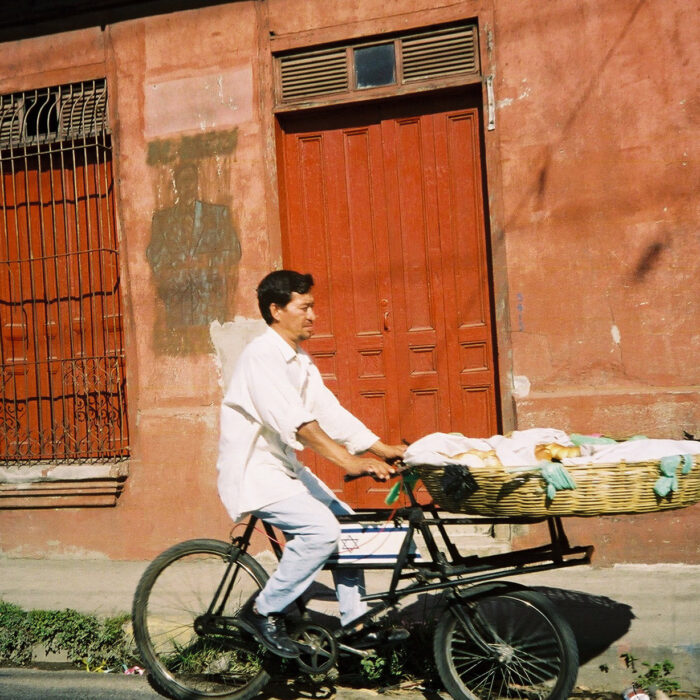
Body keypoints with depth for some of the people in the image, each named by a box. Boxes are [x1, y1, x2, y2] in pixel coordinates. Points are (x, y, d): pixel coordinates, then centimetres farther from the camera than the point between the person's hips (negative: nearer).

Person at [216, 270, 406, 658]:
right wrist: (350, 462, -35)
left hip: (284, 467, 9)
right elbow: (295, 421, -30)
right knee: (321, 530, -24)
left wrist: (381, 448, -2)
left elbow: (330, 412, 7)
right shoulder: (261, 355, -19)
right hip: (253, 471, -9)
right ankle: (263, 611, -6)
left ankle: (356, 623, 14)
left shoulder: (299, 360, 11)